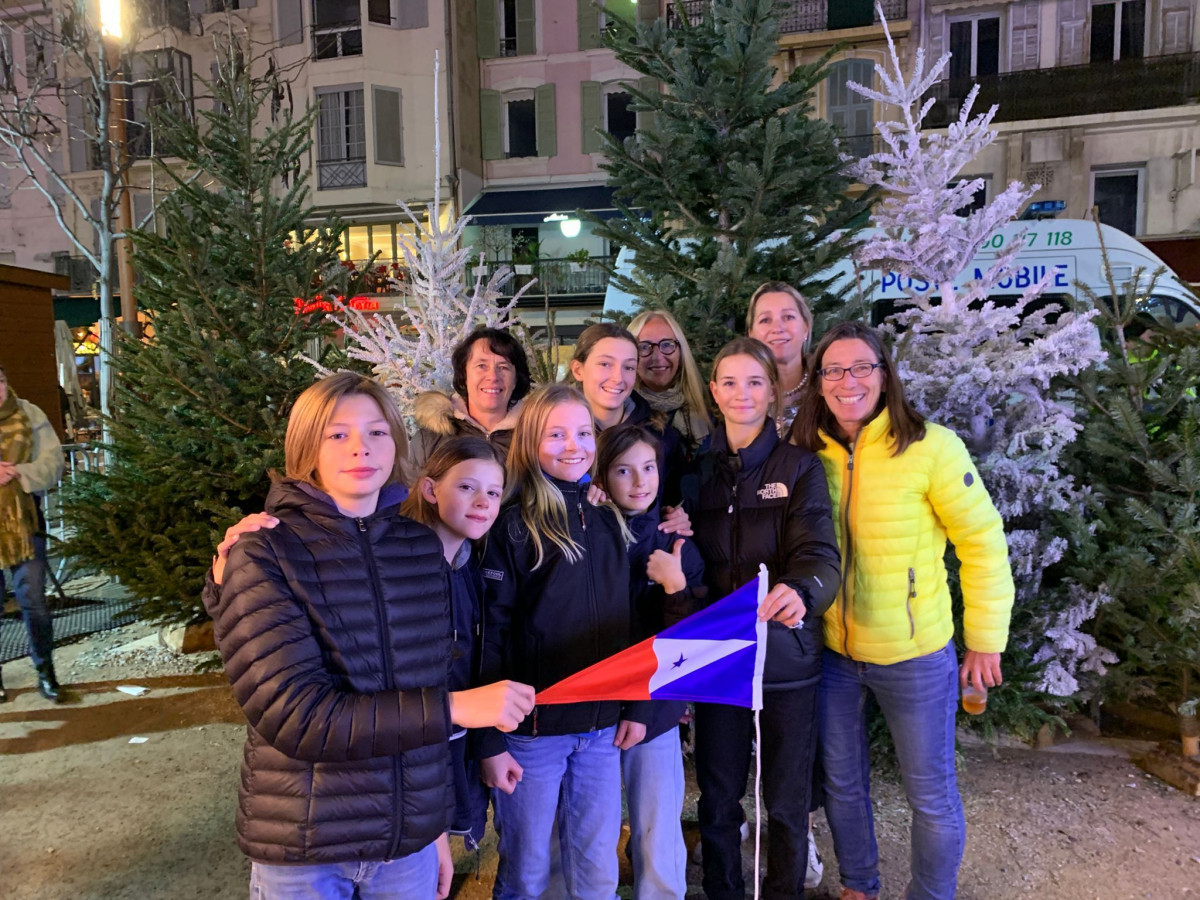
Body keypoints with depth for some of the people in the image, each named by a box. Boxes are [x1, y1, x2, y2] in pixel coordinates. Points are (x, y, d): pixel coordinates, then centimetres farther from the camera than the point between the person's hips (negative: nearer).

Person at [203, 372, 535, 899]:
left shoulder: (422, 547, -1)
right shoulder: (262, 554, -13)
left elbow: (431, 685, 7)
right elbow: (294, 715, -21)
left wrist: (436, 825, 11)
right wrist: (455, 708, -24)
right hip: (302, 853, -3)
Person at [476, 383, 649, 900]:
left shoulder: (609, 522, 6)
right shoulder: (513, 527, -10)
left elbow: (626, 624, 12)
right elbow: (490, 635, -12)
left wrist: (636, 706, 8)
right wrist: (491, 740, -13)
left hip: (601, 726, 5)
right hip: (533, 727, -4)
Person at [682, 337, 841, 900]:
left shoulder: (799, 467, -3)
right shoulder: (697, 471, 5)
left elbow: (820, 554, -17)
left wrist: (800, 591, -38)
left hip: (785, 656, -2)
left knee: (787, 800, 12)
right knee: (717, 797, 13)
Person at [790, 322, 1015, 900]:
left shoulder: (931, 447, -15)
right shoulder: (808, 455, -4)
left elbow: (983, 542, -10)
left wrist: (985, 638, -7)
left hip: (916, 656, -3)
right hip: (832, 654, 4)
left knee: (931, 792, 13)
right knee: (841, 783, 20)